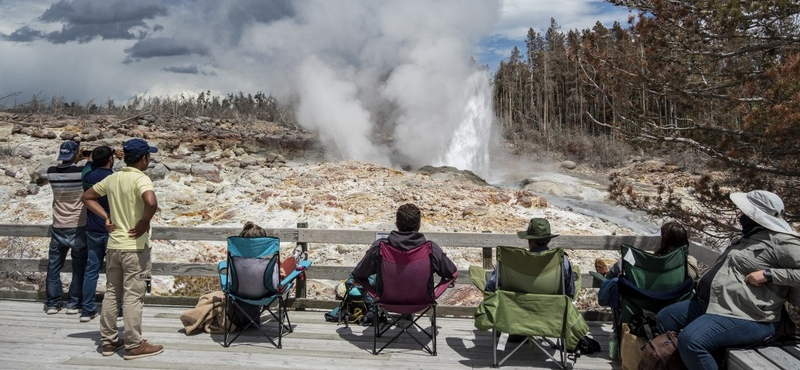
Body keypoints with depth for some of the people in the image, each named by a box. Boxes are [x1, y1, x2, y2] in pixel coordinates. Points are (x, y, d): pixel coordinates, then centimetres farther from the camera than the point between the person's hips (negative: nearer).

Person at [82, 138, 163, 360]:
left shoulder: (112, 179, 7)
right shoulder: (141, 179, -16)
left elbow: (87, 197, 18)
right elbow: (151, 203, -35)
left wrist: (106, 218, 10)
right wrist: (144, 223, -18)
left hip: (113, 245, 7)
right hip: (135, 247, -7)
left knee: (111, 293, 14)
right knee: (133, 296, -1)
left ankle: (109, 341, 24)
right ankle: (134, 346, 7)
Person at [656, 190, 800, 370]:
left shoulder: (780, 240, -11)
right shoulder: (749, 235, 19)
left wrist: (768, 274, -21)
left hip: (746, 316, -11)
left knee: (690, 340, -31)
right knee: (665, 318, 10)